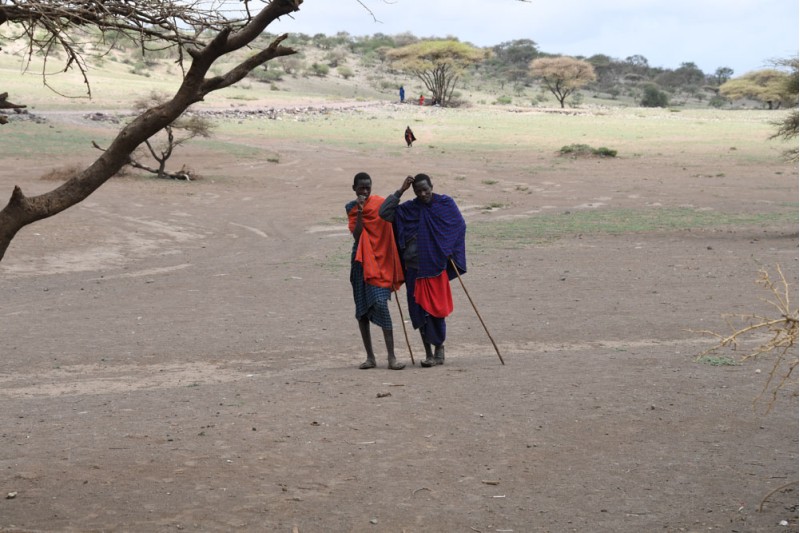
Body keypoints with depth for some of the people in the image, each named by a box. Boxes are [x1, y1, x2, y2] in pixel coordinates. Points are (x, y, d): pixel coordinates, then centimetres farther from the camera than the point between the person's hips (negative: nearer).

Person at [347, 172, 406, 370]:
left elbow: (391, 230, 6)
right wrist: (359, 212, -15)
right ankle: (370, 357, 14)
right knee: (362, 309, 5)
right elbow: (357, 235, -7)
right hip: (361, 262, 4)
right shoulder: (352, 208, 6)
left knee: (381, 303, -18)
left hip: (380, 260, -3)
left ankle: (392, 357, -17)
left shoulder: (381, 204, -1)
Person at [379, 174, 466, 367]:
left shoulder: (445, 203, 1)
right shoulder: (408, 209, 5)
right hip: (415, 268, 2)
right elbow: (384, 213, -4)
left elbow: (460, 226, 5)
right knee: (419, 311, 3)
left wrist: (450, 251, -1)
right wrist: (400, 191, -4)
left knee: (436, 309, -2)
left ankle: (439, 349, 11)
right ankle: (429, 352, 13)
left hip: (437, 266, -2)